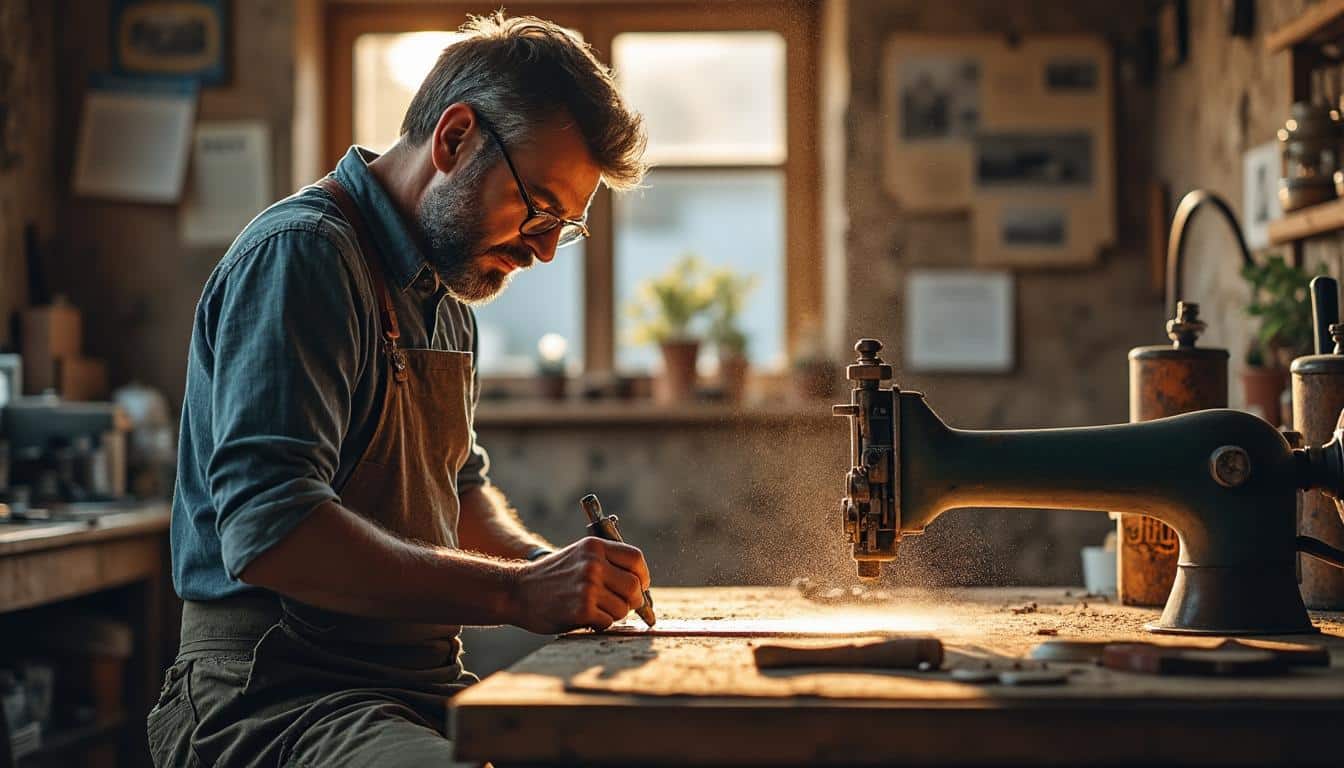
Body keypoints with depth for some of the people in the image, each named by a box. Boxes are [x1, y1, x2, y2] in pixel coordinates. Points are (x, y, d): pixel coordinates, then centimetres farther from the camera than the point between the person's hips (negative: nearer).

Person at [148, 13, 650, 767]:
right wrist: (518, 592, -24)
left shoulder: (445, 296, 19)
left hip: (423, 690, 9)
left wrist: (554, 568, 10)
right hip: (274, 697, -8)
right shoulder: (302, 254, -12)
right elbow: (268, 533, -23)